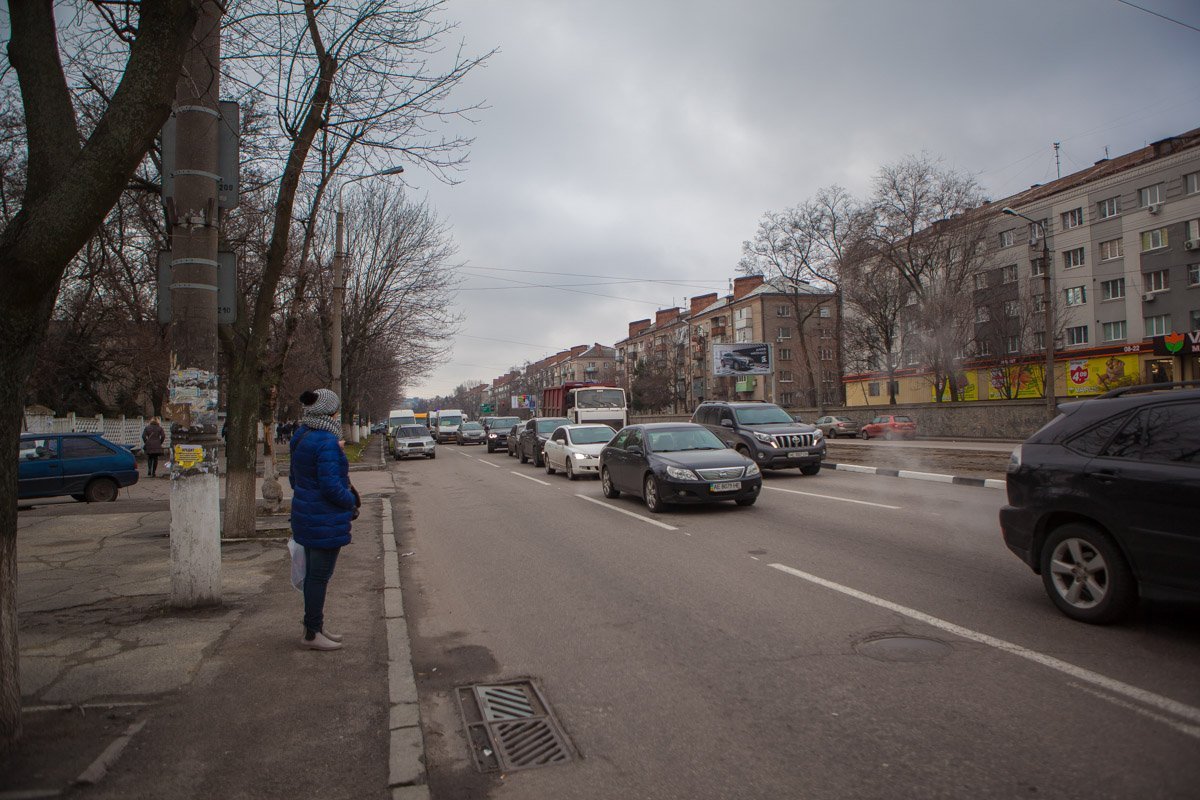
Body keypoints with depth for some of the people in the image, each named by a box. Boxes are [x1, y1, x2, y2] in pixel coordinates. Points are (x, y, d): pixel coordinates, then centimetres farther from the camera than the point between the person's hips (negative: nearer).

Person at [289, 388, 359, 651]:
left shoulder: (301, 437, 7)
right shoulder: (326, 442, -22)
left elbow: (294, 478, 16)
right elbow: (331, 485, -24)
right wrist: (351, 502, -8)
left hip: (306, 515, 10)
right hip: (325, 520, -10)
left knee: (313, 574, 18)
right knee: (320, 576, 2)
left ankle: (315, 627, 30)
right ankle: (312, 633, 12)